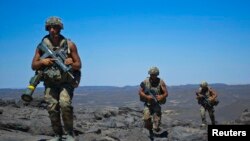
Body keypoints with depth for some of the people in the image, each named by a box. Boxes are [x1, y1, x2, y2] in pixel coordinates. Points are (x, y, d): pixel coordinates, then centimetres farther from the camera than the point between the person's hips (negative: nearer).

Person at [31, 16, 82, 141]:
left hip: (66, 82, -2)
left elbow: (78, 65, 1)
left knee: (65, 104, -22)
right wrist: (42, 61, -17)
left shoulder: (69, 44, -4)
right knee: (52, 108, -7)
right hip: (50, 83, 2)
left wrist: (71, 64, -22)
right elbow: (34, 66, 4)